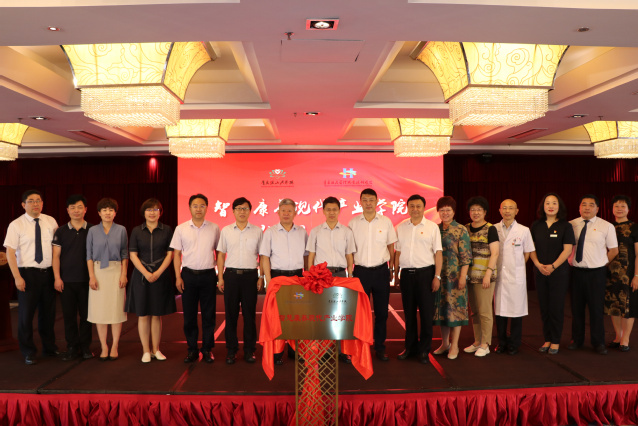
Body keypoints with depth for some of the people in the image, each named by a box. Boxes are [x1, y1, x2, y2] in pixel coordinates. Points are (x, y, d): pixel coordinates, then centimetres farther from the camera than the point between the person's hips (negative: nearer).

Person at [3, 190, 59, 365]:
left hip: (48, 273, 4)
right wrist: (17, 277, -16)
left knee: (48, 312, 14)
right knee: (26, 313, 3)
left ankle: (49, 348, 30)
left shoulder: (51, 222, 5)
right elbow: (10, 252, -9)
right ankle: (28, 353, 19)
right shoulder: (16, 225, -6)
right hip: (28, 273, -4)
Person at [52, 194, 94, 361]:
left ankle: (85, 347, 16)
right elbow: (56, 256, 4)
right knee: (69, 315, 5)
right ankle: (72, 347, 16)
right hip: (66, 280, 1)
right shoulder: (61, 232, 5)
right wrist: (57, 278, -3)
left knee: (86, 315, 4)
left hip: (86, 280, -1)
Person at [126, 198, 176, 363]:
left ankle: (156, 349, 15)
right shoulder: (136, 231, 5)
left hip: (161, 276, 0)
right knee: (143, 314, 3)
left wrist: (158, 273, -10)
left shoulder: (167, 230, 4)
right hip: (141, 276, 0)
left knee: (157, 314, 5)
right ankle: (146, 351, 12)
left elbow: (170, 254, 1)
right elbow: (133, 255, 1)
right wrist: (146, 273, -11)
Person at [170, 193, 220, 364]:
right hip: (188, 274, 0)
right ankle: (192, 349, 19)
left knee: (209, 314, 5)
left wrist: (221, 274, 2)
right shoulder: (181, 229, 3)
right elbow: (176, 254, 5)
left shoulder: (214, 228, 3)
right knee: (189, 314, 7)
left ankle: (207, 349, 17)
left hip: (208, 274, 0)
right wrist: (178, 277, -2)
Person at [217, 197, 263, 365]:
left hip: (250, 275, -1)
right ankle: (231, 350, 16)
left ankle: (249, 350, 15)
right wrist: (220, 277, 2)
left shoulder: (257, 231, 5)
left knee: (250, 313, 4)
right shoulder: (226, 230, 7)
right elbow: (221, 255, 9)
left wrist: (261, 277, 0)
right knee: (231, 313, 5)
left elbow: (262, 256, 7)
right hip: (231, 274, 1)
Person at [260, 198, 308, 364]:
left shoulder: (302, 232, 9)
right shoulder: (270, 232, 2)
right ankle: (276, 353, 9)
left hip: (297, 275, 2)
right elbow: (265, 257, -1)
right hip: (277, 275, -2)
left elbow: (306, 255, 13)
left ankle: (294, 350, 18)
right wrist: (268, 280, -8)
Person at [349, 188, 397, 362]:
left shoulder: (386, 222, 2)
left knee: (381, 311, 7)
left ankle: (380, 347, 21)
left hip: (381, 271, 1)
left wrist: (391, 269, 5)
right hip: (361, 271, 0)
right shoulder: (353, 223, 1)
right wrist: (349, 270, 1)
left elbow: (391, 247, 8)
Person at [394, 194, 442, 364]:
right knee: (409, 312, 10)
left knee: (426, 313, 2)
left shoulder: (432, 227, 1)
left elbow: (438, 253, -1)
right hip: (406, 273, 3)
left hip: (425, 273, -2)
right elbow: (397, 252, 12)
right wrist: (396, 274, 9)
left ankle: (424, 350, 15)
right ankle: (410, 347, 23)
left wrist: (437, 276, -7)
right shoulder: (400, 227, 9)